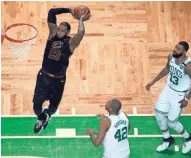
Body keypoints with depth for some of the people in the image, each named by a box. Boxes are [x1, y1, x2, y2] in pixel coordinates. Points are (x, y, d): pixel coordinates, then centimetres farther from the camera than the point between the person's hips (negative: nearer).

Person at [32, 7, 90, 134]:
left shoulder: (71, 42, -10)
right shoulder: (53, 34, -1)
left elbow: (81, 32, -31)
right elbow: (51, 13, -6)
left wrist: (81, 20, -14)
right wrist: (69, 10, -3)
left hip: (58, 80, -1)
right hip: (43, 76, 2)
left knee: (54, 106, 16)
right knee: (37, 103, -7)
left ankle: (46, 116, 52)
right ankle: (41, 118, 28)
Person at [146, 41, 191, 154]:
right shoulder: (171, 57, -11)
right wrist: (153, 82, 12)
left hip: (180, 94, -7)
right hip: (169, 89, 7)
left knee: (171, 122, 0)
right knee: (159, 114, 7)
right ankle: (167, 139, 30)